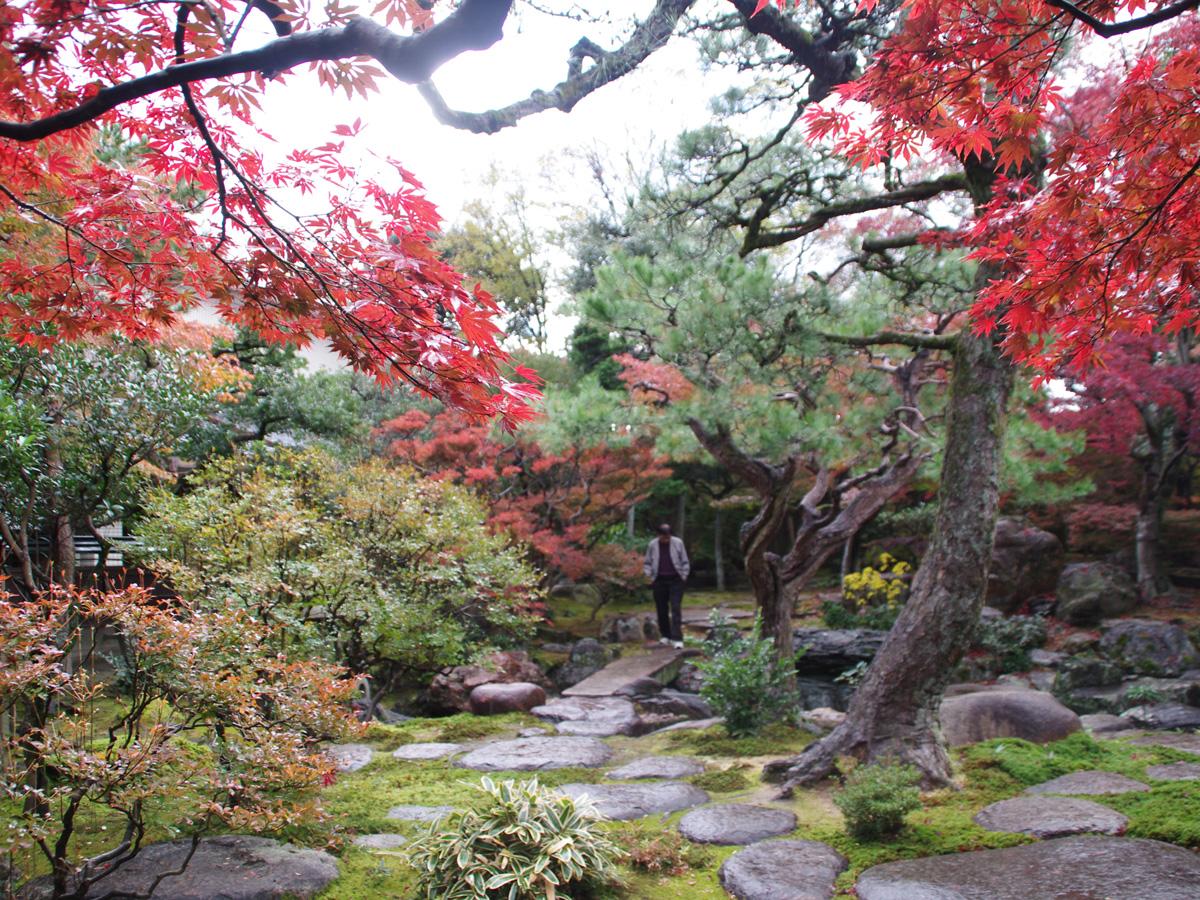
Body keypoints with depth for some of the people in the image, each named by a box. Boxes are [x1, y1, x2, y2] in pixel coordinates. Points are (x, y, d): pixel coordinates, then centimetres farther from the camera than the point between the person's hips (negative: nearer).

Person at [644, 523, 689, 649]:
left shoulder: (678, 543, -3)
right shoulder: (653, 545, 1)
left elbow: (685, 562, 4)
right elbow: (647, 563, 10)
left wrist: (684, 576, -3)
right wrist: (649, 575, -2)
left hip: (675, 581, -2)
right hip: (659, 582, 2)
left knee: (676, 609, -10)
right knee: (662, 609, 8)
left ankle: (677, 638, -13)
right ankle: (665, 635, 24)